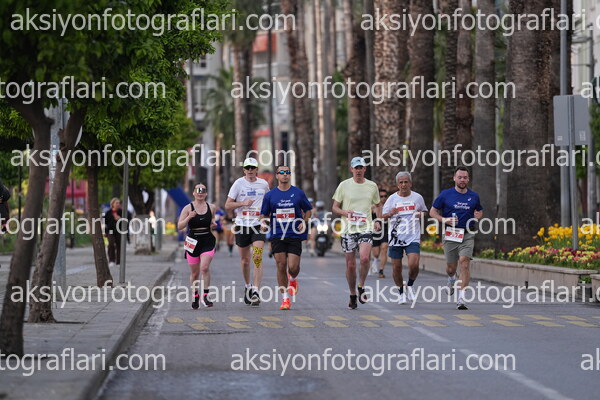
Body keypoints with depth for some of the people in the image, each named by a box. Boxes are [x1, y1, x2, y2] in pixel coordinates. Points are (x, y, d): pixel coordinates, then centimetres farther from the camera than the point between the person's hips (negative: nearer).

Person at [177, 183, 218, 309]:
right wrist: (189, 218, -21)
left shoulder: (211, 207, 5)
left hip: (207, 242, 0)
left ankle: (205, 296, -13)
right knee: (194, 273, 7)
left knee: (204, 267, -19)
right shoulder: (188, 208, -2)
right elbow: (179, 226, -5)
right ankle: (195, 297, 25)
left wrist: (214, 225, 0)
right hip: (193, 241, 0)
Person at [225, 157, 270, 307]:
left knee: (258, 258, -15)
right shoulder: (238, 183, -1)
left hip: (259, 225, 0)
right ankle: (247, 286, 31)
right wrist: (243, 203, -15)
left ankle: (255, 291, -17)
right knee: (245, 260, 8)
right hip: (242, 225, 0)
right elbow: (227, 205, -1)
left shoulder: (263, 184, 6)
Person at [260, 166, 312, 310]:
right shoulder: (270, 195, 5)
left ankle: (293, 279, 31)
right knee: (281, 266, -4)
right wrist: (264, 223, -9)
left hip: (295, 235, -1)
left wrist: (304, 222, -3)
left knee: (293, 267, -7)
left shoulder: (298, 193, 4)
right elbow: (264, 214, 12)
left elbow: (308, 210, 15)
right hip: (277, 236, 1)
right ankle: (285, 298, 5)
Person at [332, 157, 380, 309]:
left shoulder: (372, 186, 8)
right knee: (350, 265, 2)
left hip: (366, 228, 0)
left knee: (365, 258, -22)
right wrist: (345, 212, -14)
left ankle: (361, 287, 0)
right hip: (348, 229, 0)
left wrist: (377, 221, 4)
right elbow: (334, 207, 7)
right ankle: (353, 295, 18)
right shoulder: (344, 185, 3)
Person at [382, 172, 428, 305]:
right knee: (396, 267, 3)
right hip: (396, 237, 1)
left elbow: (424, 211, 20)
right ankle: (401, 292, 22)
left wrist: (421, 214, -4)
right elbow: (383, 215, 5)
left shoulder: (418, 197, 5)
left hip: (413, 238, -1)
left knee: (414, 265, -17)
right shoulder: (392, 199, 2)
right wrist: (390, 214, -18)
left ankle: (410, 286, 10)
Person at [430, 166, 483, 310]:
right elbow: (433, 212, 6)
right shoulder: (445, 194, 1)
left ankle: (461, 299, -16)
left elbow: (480, 211, 25)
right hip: (450, 234, 0)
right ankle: (451, 279, 46)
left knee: (464, 263, -16)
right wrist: (444, 220, -12)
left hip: (467, 235, 0)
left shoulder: (473, 196, 8)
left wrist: (477, 216, 0)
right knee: (451, 267, 7)